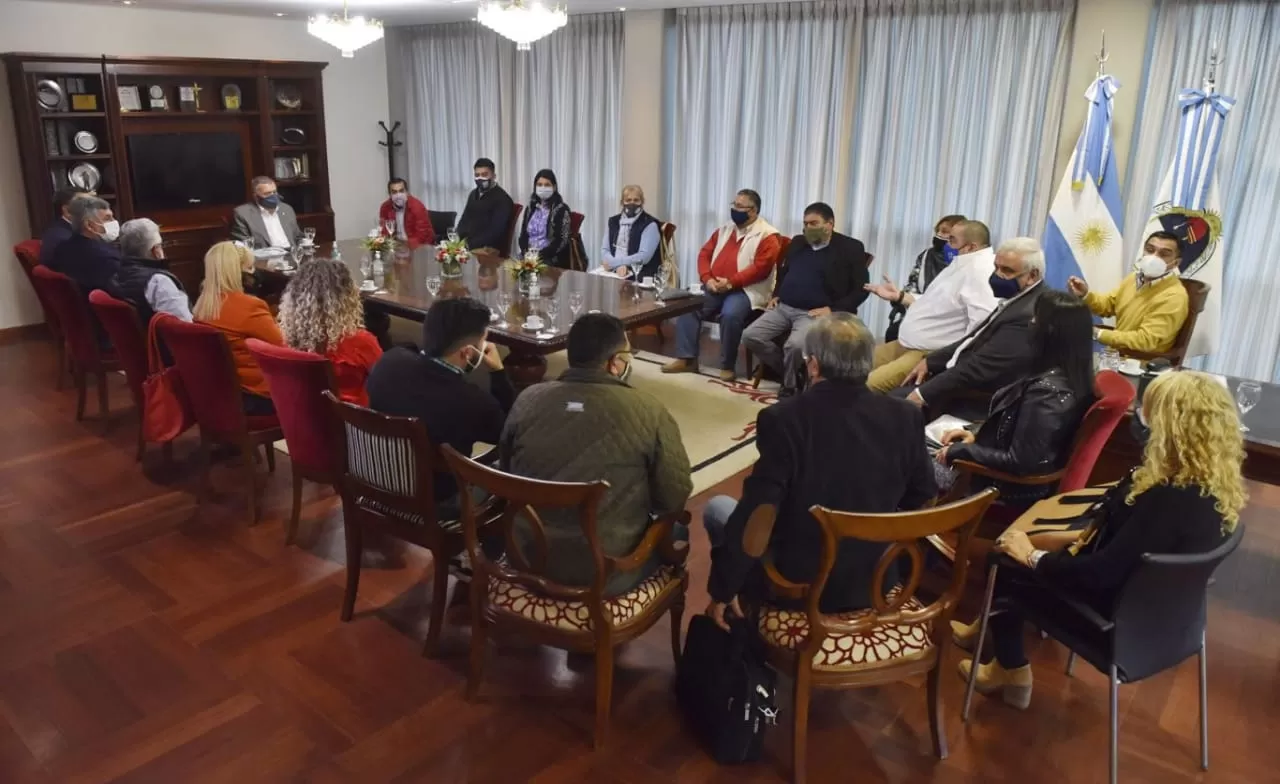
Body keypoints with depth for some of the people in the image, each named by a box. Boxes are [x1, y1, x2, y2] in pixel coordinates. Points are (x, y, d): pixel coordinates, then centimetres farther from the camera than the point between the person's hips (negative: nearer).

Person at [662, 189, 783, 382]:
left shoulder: (767, 236, -5)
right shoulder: (724, 230, 17)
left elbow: (761, 267, -15)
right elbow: (705, 254, 14)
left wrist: (731, 282, -20)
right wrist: (707, 279, -5)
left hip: (745, 290, -6)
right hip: (715, 287, 6)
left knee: (730, 314, -35)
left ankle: (727, 366, -19)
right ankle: (686, 359, -10)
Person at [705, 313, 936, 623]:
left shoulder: (783, 418, -23)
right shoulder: (905, 417, -10)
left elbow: (755, 512, -21)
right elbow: (921, 502, 2)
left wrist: (723, 586, -8)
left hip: (799, 585, -5)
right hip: (878, 580, 5)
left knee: (717, 507, 20)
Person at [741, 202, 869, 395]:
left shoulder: (850, 248, 1)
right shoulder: (798, 242, 18)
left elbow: (860, 289, -3)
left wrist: (832, 309, -14)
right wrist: (776, 294, 14)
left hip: (814, 313, -6)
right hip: (783, 308, 6)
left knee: (795, 345, -34)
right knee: (750, 336, -14)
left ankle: (790, 385, -4)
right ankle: (788, 372, 6)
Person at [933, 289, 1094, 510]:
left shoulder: (1045, 390, -28)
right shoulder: (1072, 377, 0)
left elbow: (1020, 463, -28)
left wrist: (960, 450, -18)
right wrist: (977, 437, 6)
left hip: (1014, 491, -9)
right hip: (1022, 484, 9)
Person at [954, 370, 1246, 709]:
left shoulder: (1173, 499, -35)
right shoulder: (1216, 485, -7)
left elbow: (1102, 573, -29)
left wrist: (1033, 557, -18)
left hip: (1123, 611, -8)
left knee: (1005, 563, 6)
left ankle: (1011, 674, 23)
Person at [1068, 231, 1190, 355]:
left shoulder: (1174, 297, -20)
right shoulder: (1136, 277, 5)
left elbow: (1145, 341, -26)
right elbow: (1107, 305, 18)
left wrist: (1097, 334, -26)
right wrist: (1086, 294, -3)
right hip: (1117, 354, 8)